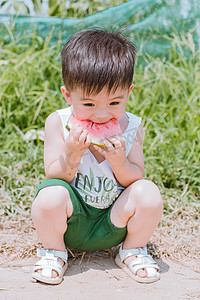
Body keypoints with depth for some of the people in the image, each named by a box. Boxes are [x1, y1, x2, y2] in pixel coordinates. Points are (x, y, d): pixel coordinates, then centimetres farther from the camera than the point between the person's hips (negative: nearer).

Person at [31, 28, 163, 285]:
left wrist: (120, 163, -29)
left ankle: (132, 250, 5)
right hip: (71, 224, -1)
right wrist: (70, 156, -32)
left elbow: (135, 178, -7)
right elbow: (53, 175, -12)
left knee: (148, 193, -25)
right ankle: (54, 252, -1)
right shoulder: (58, 123, -13)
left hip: (112, 225, 1)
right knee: (51, 195, -32)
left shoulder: (131, 128, -9)